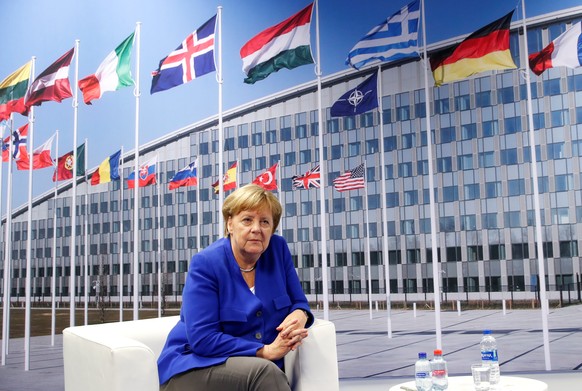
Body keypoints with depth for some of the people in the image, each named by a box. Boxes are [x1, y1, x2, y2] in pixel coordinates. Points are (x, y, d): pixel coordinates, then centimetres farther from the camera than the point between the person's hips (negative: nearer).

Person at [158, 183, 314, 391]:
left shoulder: (278, 249, 1)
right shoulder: (205, 263, -13)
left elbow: (298, 303, 9)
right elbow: (202, 339, -19)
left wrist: (299, 315, -16)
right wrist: (265, 351, -22)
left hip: (258, 369, 4)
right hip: (195, 366, -3)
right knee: (265, 372, -33)